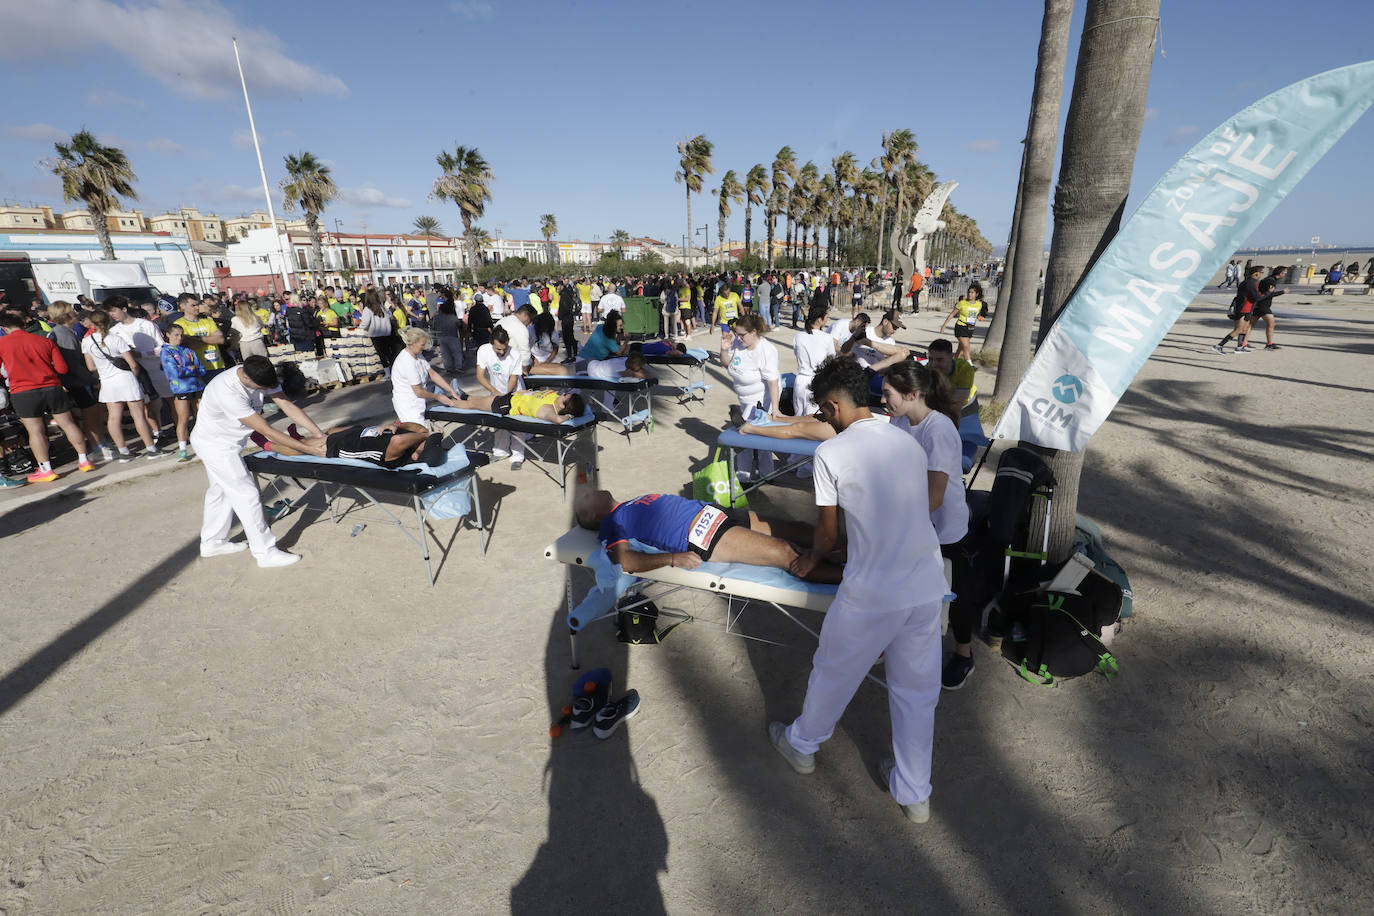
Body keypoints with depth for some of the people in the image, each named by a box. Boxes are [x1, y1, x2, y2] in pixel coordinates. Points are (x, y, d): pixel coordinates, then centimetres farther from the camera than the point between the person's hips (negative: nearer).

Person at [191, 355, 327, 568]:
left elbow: (288, 406, -13)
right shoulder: (227, 392, -38)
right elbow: (267, 431, -36)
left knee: (221, 490, 20)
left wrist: (318, 433, -21)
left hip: (228, 443, 9)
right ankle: (265, 552, -1)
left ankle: (212, 542, 38)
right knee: (246, 494, -8)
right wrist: (307, 449, -35)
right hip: (214, 445, -9)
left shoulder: (262, 377, -17)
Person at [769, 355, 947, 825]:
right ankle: (915, 794, 37)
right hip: (927, 586, 6)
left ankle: (801, 745, 44)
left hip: (871, 595, -5)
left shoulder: (831, 452, -12)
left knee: (833, 673, 19)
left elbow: (828, 534, -4)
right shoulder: (910, 442, 5)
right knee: (917, 690, 20)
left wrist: (810, 560, 18)